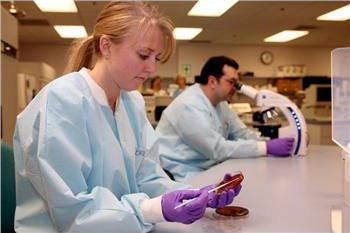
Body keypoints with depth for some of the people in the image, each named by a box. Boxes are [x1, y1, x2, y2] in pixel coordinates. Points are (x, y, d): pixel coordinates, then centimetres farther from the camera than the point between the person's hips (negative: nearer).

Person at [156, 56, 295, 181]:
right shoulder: (189, 106, -22)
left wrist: (270, 143, -10)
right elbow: (218, 149, -24)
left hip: (204, 169, 9)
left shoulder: (220, 102, 7)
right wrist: (267, 147, -24)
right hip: (179, 175, -9)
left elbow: (242, 134, 8)